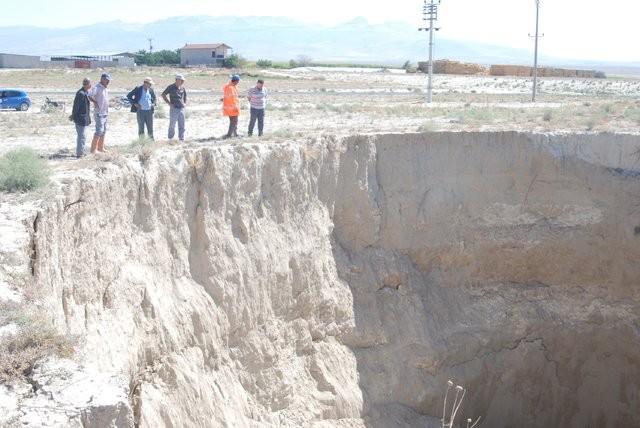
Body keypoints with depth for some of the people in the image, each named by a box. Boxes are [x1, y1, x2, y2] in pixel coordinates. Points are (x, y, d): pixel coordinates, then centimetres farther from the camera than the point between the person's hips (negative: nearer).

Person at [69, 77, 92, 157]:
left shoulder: (86, 92, 11)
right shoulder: (81, 93, -21)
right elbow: (76, 105, -18)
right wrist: (73, 116, -9)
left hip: (84, 118, 10)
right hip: (81, 118, -10)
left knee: (82, 136, 18)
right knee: (82, 136, -4)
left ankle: (80, 152, 28)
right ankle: (79, 153, 2)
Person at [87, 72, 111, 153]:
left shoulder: (105, 88, 13)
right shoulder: (97, 88, -14)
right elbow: (88, 95, -25)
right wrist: (95, 102, -18)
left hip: (105, 113, 9)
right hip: (99, 113, -9)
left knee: (103, 131, 14)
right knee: (99, 130, -11)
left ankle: (101, 148, 24)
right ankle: (93, 149, -6)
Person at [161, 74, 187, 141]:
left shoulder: (182, 88, 8)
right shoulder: (171, 87, -6)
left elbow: (185, 95, 28)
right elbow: (163, 95, -1)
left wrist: (185, 103, 15)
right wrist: (169, 103, -6)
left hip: (181, 108, 5)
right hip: (174, 108, -5)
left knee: (181, 125, 5)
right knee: (172, 125, 1)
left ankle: (181, 139, 9)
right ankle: (170, 139, 9)